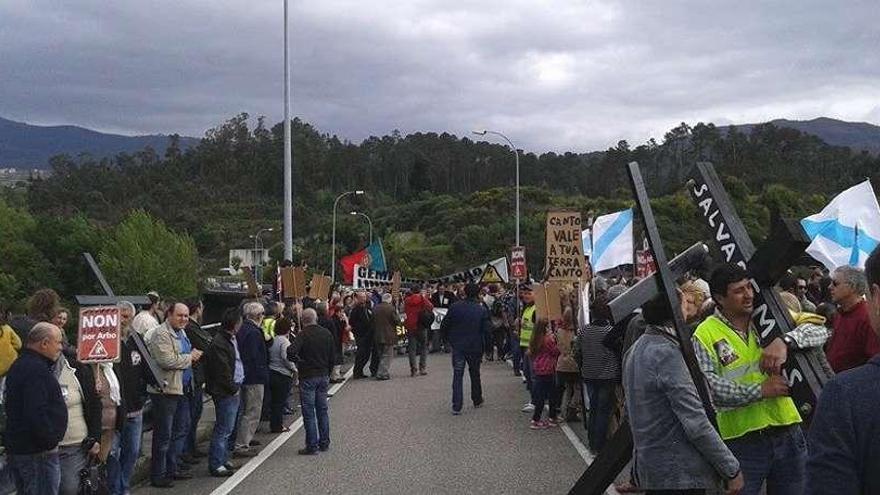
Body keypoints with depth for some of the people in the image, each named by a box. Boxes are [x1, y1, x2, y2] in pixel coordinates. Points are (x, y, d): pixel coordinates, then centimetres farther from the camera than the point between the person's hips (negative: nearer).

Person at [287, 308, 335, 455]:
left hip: (308, 377, -6)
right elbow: (332, 357, 9)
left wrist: (297, 361, -10)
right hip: (324, 376, 6)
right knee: (323, 410, 14)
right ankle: (324, 443, 19)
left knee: (309, 413, 0)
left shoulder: (303, 335, -13)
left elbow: (291, 351, -29)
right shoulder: (327, 334, 5)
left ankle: (312, 446, 1)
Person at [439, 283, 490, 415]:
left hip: (458, 346, -1)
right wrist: (482, 344, 7)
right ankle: (477, 400, 33)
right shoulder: (482, 310, -5)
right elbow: (486, 330, -7)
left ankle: (456, 407, -7)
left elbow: (444, 326, -4)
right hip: (475, 347, 1)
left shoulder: (455, 307, -6)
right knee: (475, 373, 19)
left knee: (457, 375, 1)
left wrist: (449, 340, 10)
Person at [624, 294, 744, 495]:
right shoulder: (667, 353, -19)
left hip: (650, 467, 9)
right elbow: (696, 423, -21)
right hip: (681, 475, -9)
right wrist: (732, 469, -14)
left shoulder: (635, 349, 9)